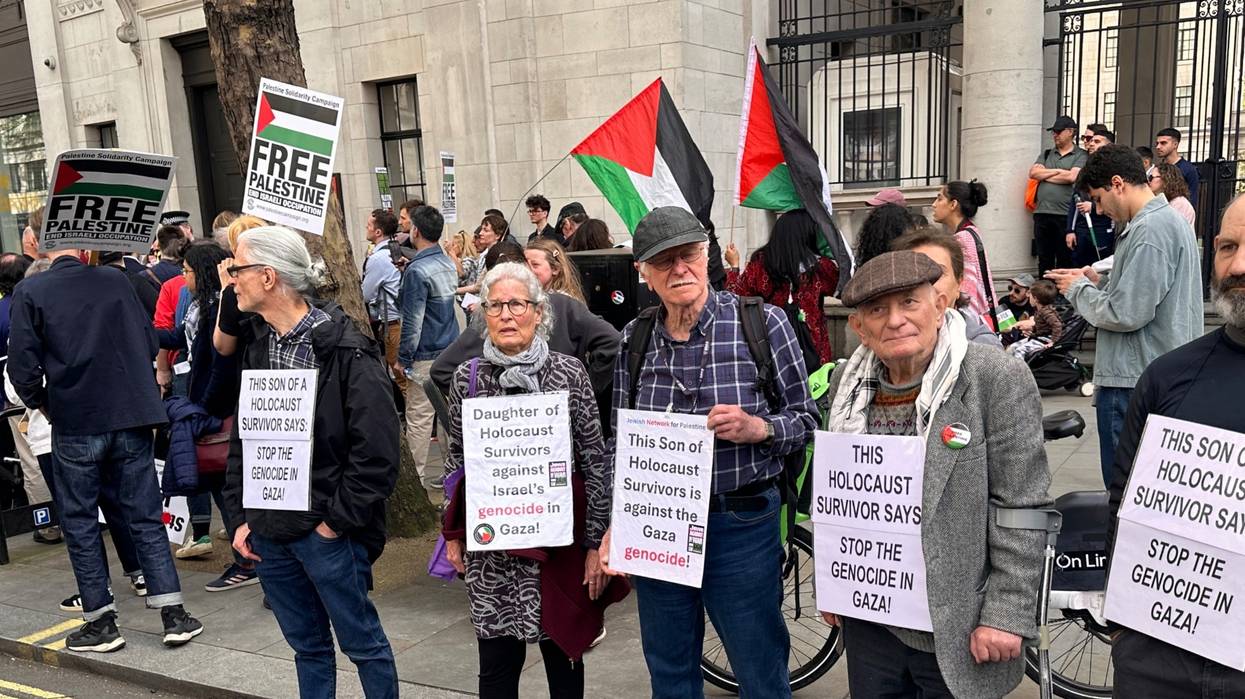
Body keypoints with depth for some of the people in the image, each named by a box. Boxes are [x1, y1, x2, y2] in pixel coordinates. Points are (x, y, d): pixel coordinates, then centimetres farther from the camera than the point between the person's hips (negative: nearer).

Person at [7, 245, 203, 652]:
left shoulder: (29, 292, -5)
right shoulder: (115, 280, 2)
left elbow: (23, 365, -8)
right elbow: (150, 342, 5)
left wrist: (41, 404, 10)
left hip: (75, 423, -2)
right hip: (131, 416, 2)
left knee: (79, 522, 11)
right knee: (145, 517, 9)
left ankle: (100, 622, 15)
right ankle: (173, 615, 8)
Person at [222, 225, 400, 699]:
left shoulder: (346, 351, -15)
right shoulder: (258, 347, 9)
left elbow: (377, 451, -17)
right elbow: (241, 439, 15)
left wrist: (339, 520, -14)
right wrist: (240, 516, 8)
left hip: (326, 531, -6)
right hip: (268, 531, 7)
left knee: (361, 641, 9)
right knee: (306, 643, 19)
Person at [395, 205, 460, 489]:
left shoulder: (417, 270, -17)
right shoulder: (448, 263, 7)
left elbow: (412, 321, -18)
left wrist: (402, 358, -10)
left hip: (427, 356, -8)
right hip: (451, 349, 8)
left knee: (419, 418, 1)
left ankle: (420, 477, 8)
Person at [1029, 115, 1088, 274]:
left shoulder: (1081, 156, 3)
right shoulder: (1046, 154, 18)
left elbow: (1071, 177, -13)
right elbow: (1032, 173, 4)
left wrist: (1044, 175, -1)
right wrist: (1057, 171, -4)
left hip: (1065, 215, -5)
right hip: (1042, 213, 5)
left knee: (1064, 260, 0)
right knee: (1044, 260, 9)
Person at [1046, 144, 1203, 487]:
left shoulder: (1149, 230, -18)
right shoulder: (1171, 220, 15)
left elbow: (1126, 314, -21)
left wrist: (1078, 290, -6)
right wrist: (1099, 283, 10)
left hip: (1133, 383, -10)